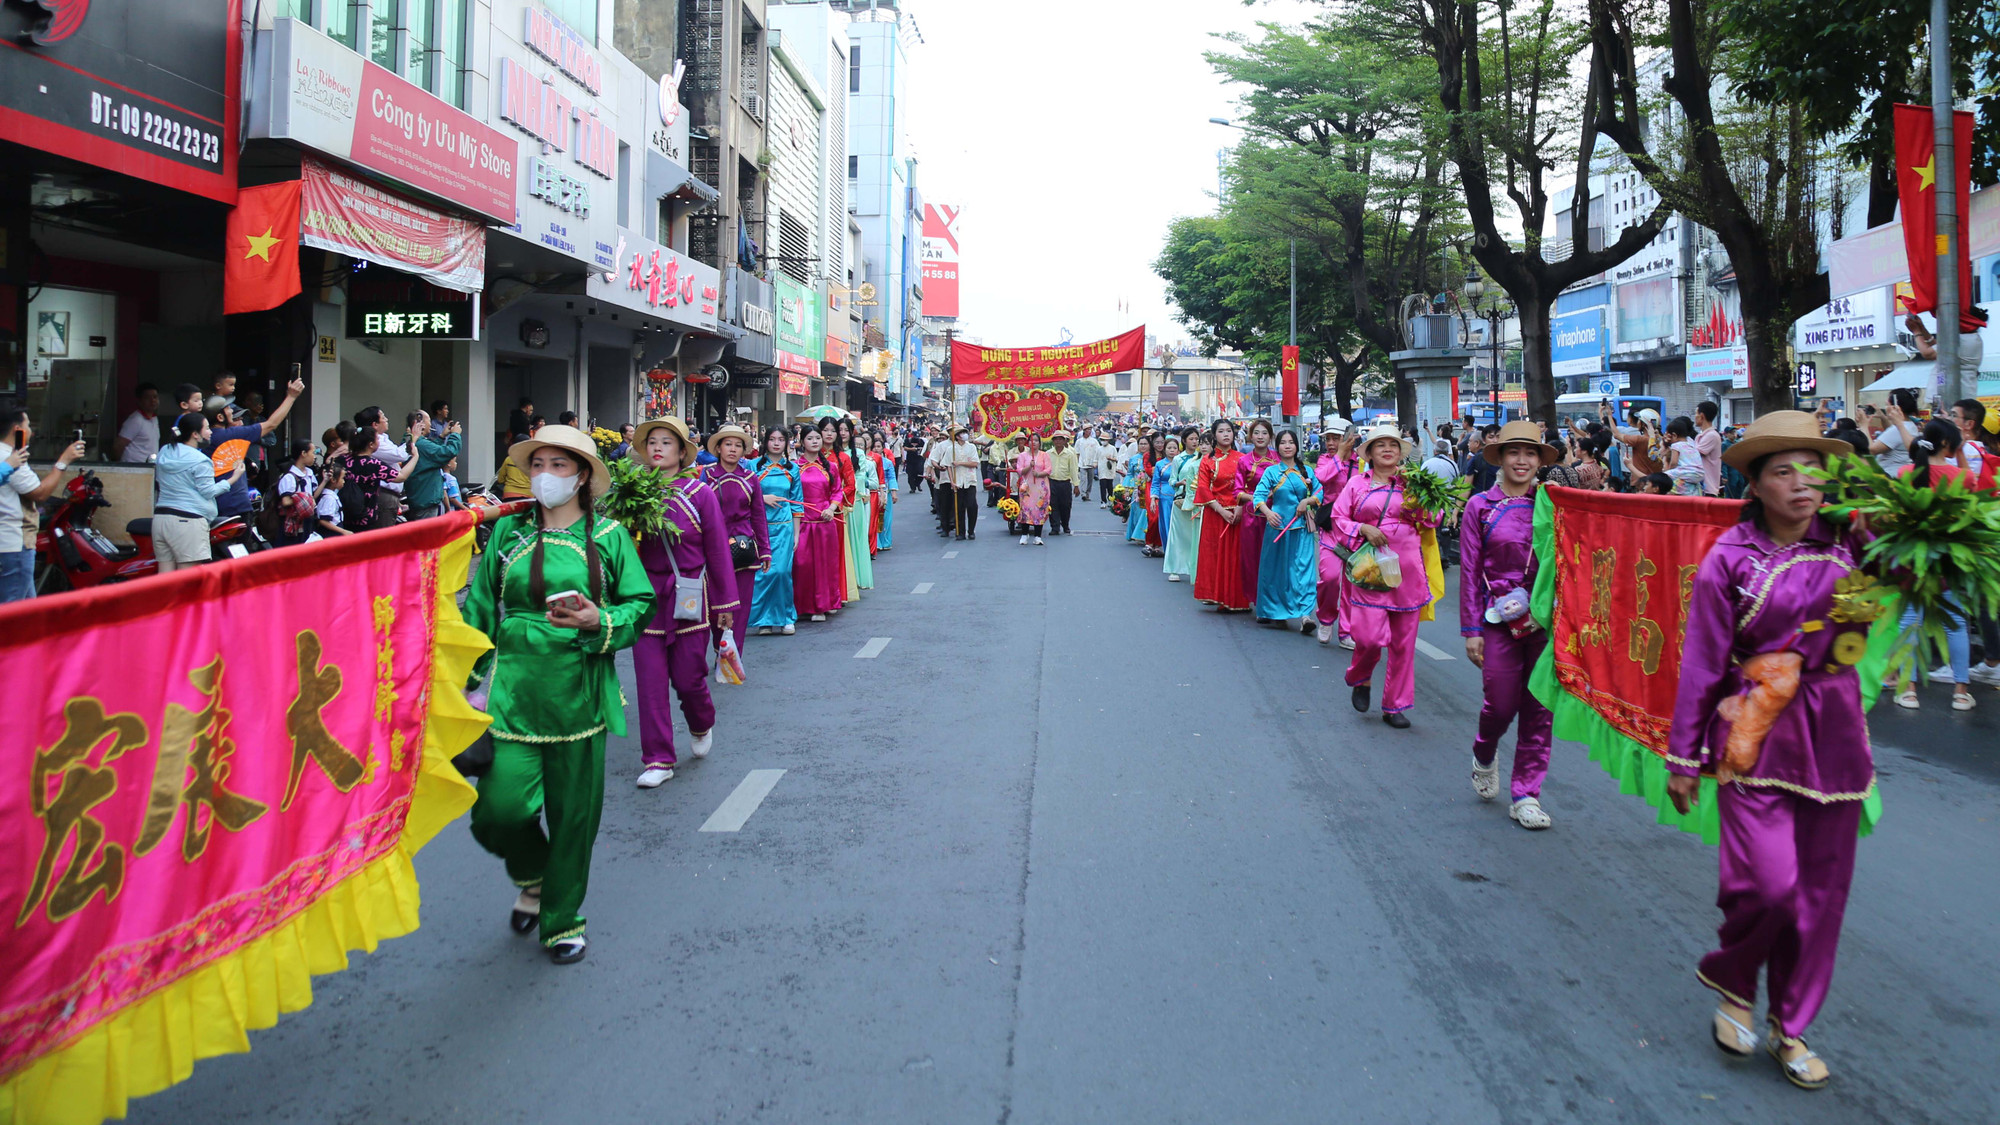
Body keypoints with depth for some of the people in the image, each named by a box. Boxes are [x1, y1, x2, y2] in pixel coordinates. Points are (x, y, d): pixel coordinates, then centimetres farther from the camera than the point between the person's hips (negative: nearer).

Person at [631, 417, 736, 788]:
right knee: (650, 681, 0)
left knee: (687, 677, 3)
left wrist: (725, 603, 1)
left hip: (689, 599, -2)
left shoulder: (699, 493, -4)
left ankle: (702, 726, 36)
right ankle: (658, 760, 10)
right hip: (647, 597, 2)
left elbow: (717, 549, -1)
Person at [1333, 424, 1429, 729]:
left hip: (1406, 564, 2)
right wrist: (1363, 529, -9)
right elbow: (1339, 517, 6)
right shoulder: (1358, 483, 6)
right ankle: (1360, 679, 22)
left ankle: (1394, 706, 17)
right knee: (1370, 635, -12)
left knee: (1403, 640, 4)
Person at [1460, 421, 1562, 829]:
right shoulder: (1481, 507, 1)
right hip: (1499, 619, -2)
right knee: (1501, 704, 1)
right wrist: (1471, 629, -4)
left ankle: (1526, 794, 14)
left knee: (1539, 708, 3)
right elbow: (1469, 571, 0)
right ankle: (1484, 755, 35)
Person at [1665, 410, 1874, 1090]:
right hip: (1755, 734, -4)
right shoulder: (1730, 559, -6)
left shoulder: (1848, 545, 2)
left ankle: (1792, 1028, 26)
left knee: (1823, 888, 9)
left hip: (1833, 734, 4)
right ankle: (1730, 980, 19)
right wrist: (1682, 757, -2)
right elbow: (1701, 665, -4)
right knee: (1769, 882, -12)